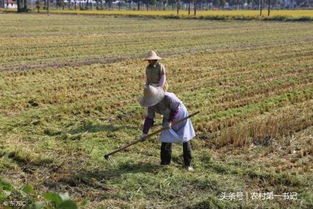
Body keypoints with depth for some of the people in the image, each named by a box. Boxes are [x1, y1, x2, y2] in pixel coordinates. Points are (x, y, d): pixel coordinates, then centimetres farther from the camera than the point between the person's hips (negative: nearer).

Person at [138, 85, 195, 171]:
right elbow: (149, 118, -9)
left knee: (185, 140, 1)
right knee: (165, 140, -3)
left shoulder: (168, 97, -37)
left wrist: (170, 121, -27)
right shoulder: (151, 104, -17)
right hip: (168, 119, 5)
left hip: (180, 117, -5)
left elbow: (176, 109, -24)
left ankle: (188, 164, 13)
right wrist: (144, 133, -9)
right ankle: (164, 162, 13)